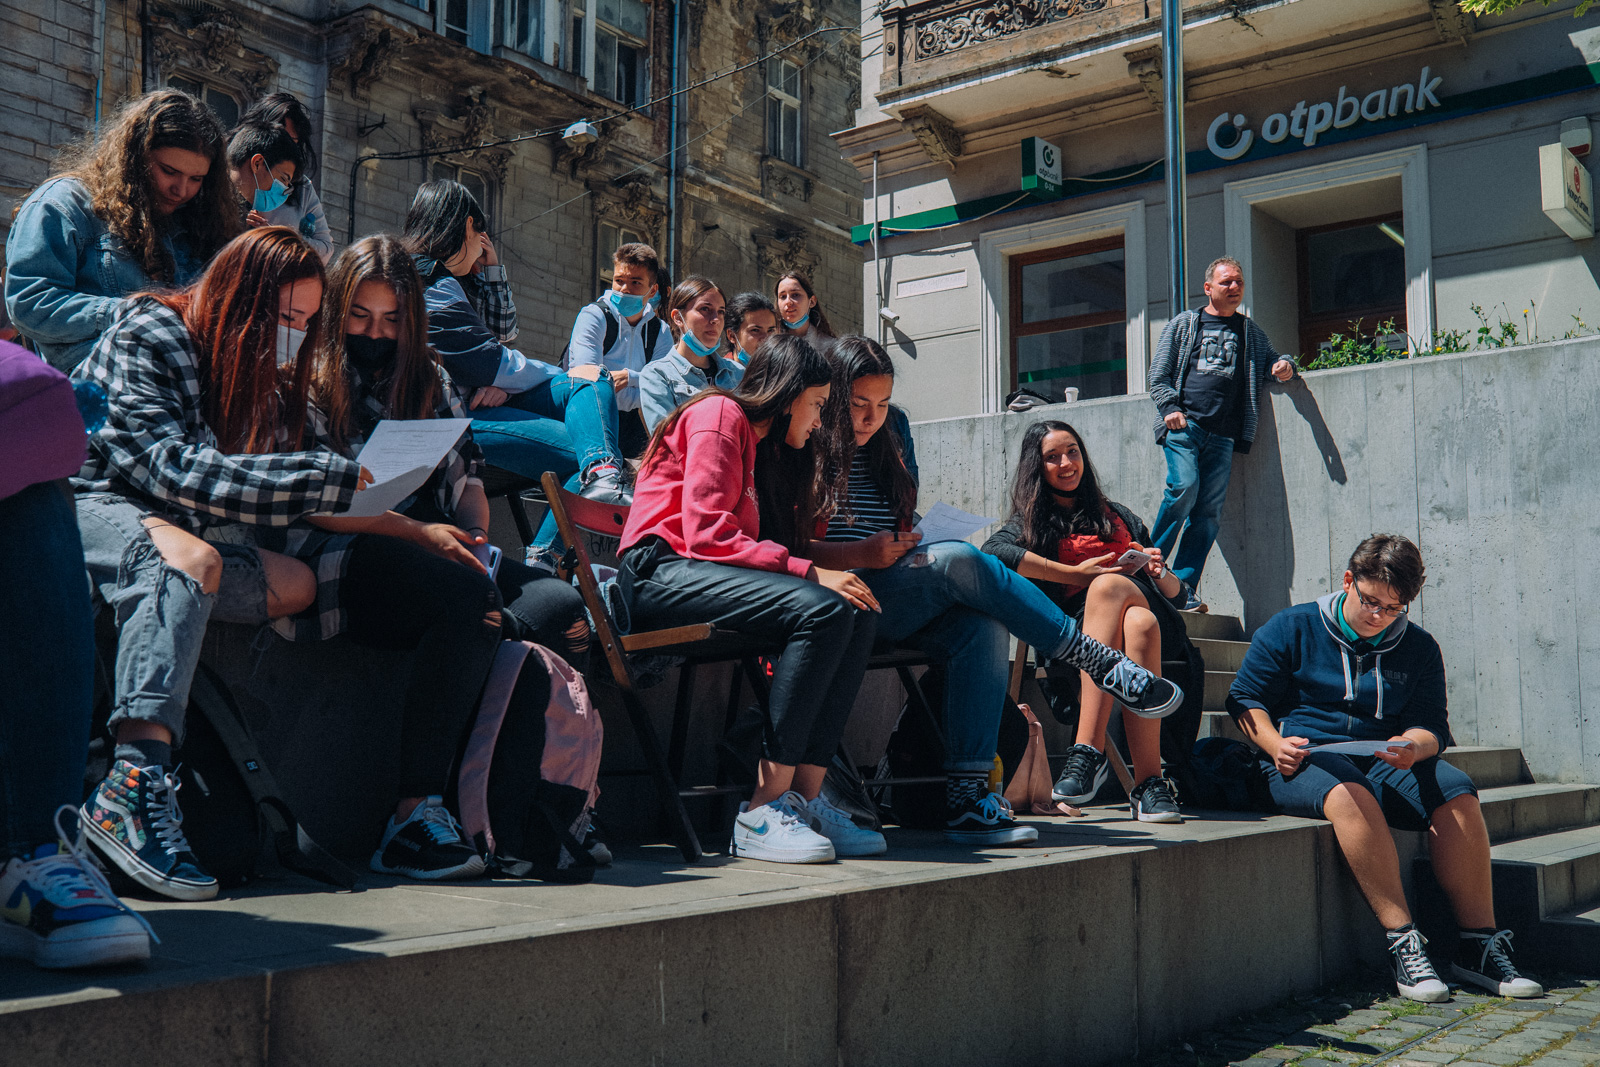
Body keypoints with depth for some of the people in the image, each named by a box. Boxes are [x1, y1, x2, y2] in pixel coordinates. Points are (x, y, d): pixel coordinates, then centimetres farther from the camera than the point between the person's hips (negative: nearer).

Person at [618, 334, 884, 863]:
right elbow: (707, 532, -15)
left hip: (715, 575, 9)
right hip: (661, 570, -9)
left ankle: (805, 797, -18)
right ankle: (762, 811, -30)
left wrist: (848, 564, 0)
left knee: (856, 614, -12)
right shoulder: (720, 415, -2)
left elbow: (771, 541, 16)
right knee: (821, 609, -29)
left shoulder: (766, 447, 27)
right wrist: (809, 573, -19)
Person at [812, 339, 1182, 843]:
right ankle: (1100, 661, -20)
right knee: (958, 559, -28)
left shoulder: (886, 446, 20)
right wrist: (859, 555, -20)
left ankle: (966, 797, -31)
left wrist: (903, 546, -1)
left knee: (982, 626, -25)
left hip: (899, 607, 7)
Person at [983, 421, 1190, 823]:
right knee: (1138, 623, -36)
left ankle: (1087, 751, -44)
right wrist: (1077, 573, -8)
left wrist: (1160, 573, 3)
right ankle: (1149, 781, -47)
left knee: (1109, 585, -35)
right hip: (1077, 633, -2)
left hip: (1144, 607, 2)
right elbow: (994, 552, -7)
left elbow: (1177, 596, 27)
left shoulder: (1118, 517, 31)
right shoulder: (1030, 522, 22)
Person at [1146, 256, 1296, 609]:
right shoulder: (1183, 324, 16)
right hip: (1184, 425, -3)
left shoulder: (1250, 331, 24)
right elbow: (1159, 373, 11)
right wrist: (1170, 407, -6)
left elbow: (1269, 358, 29)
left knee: (1209, 509, -6)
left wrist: (1283, 364, 4)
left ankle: (1184, 588, -4)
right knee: (1184, 488, -23)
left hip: (1223, 434, 3)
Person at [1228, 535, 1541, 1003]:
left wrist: (1413, 746, -15)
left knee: (1456, 793, -27)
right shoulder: (1290, 628, 6)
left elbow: (1432, 726, 11)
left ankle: (1478, 945, -22)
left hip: (1385, 763, 4)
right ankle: (1403, 942, -39)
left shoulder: (1419, 648, 15)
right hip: (1303, 761, -3)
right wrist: (1274, 743, -13)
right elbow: (1244, 698, 6)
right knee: (1349, 794, -39)